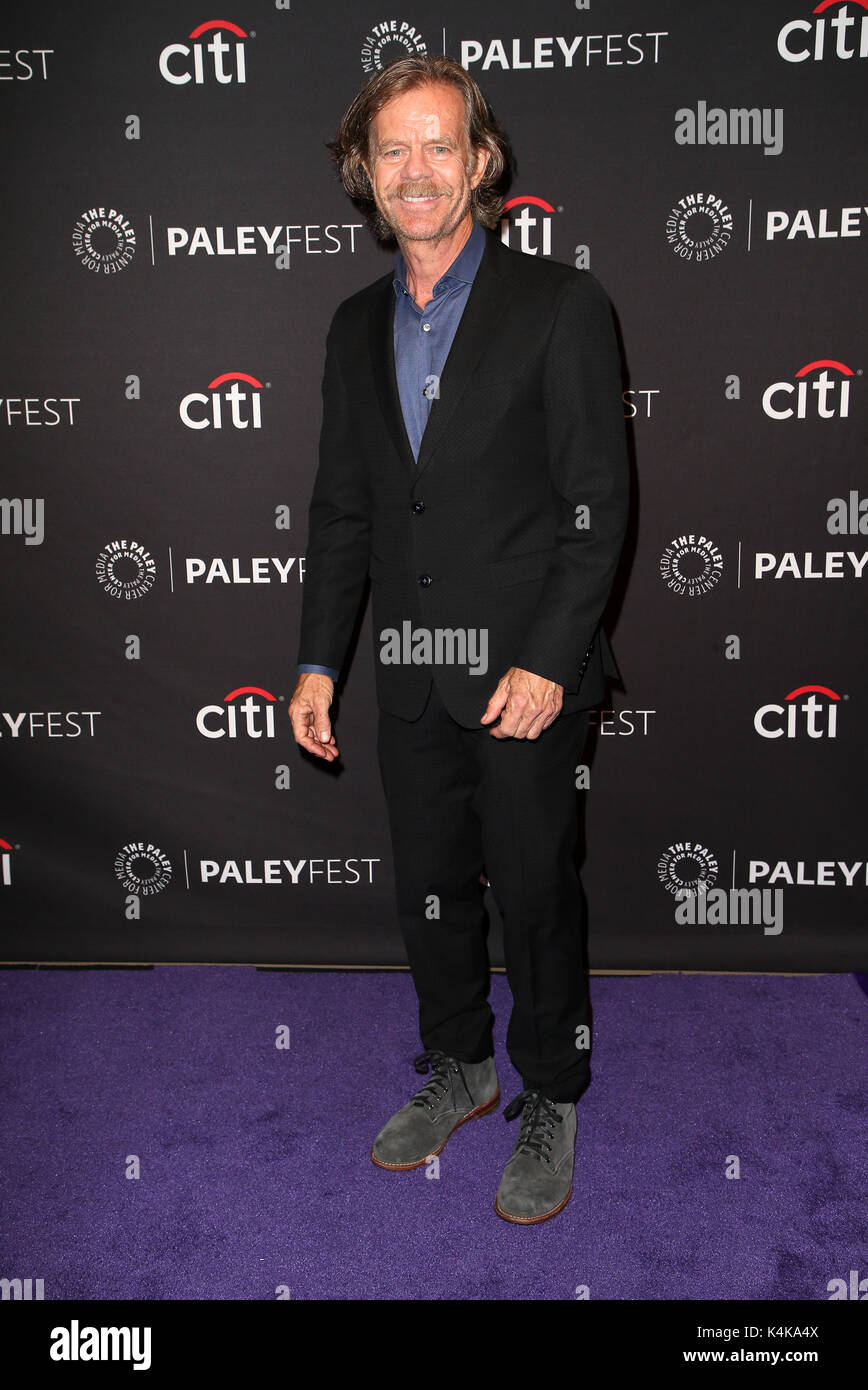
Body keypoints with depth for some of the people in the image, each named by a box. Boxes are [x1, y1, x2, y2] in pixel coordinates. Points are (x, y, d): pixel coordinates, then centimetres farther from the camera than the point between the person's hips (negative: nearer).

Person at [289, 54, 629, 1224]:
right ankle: (459, 1069, 38)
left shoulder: (561, 304, -5)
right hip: (411, 675, 5)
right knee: (429, 889, 15)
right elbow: (343, 505, 13)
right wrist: (319, 662, 8)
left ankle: (551, 1101, 29)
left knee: (536, 894, 6)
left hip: (526, 668, -5)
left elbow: (599, 500, -9)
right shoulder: (357, 326, 11)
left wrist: (550, 660, -16)